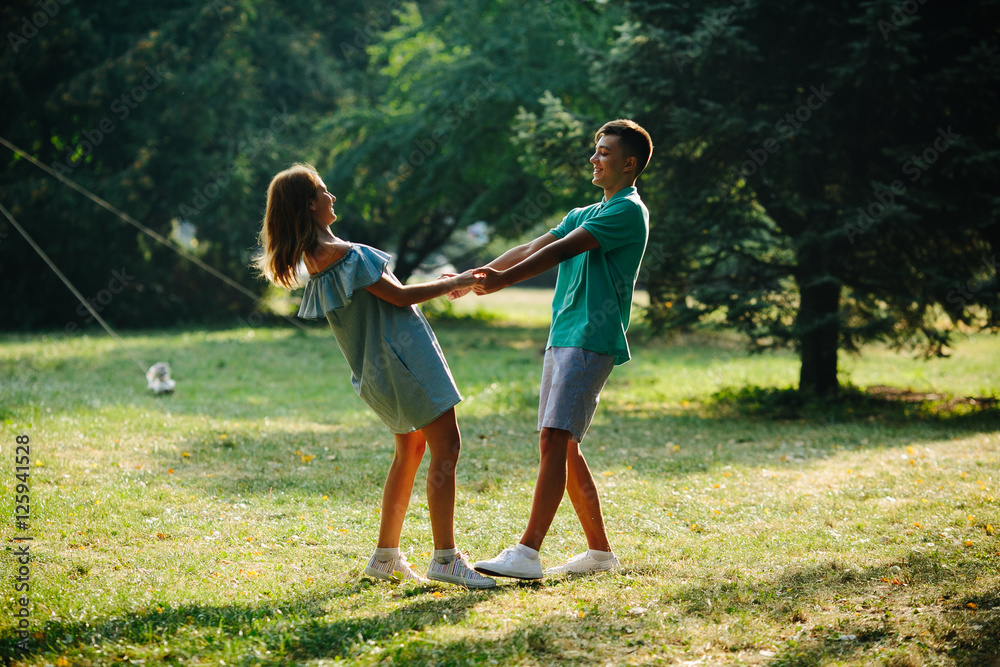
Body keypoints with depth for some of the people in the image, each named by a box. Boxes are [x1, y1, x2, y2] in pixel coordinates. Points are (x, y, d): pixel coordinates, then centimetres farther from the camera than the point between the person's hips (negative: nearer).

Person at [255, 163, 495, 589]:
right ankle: (445, 558, -11)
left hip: (378, 364, 10)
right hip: (400, 355, -10)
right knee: (446, 445, -9)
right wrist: (452, 285, -3)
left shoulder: (314, 258, 12)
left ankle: (386, 556, 21)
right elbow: (397, 296, -14)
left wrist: (435, 286, 20)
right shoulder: (341, 253, -19)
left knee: (410, 448, 18)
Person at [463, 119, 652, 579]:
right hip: (563, 338, 10)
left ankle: (527, 554, -23)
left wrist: (505, 279, -23)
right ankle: (599, 551, 16)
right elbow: (532, 248, 17)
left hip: (592, 340, -10)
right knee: (564, 448, 8)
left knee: (554, 440, -18)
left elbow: (563, 249, -16)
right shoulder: (585, 214, 25)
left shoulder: (628, 212, -6)